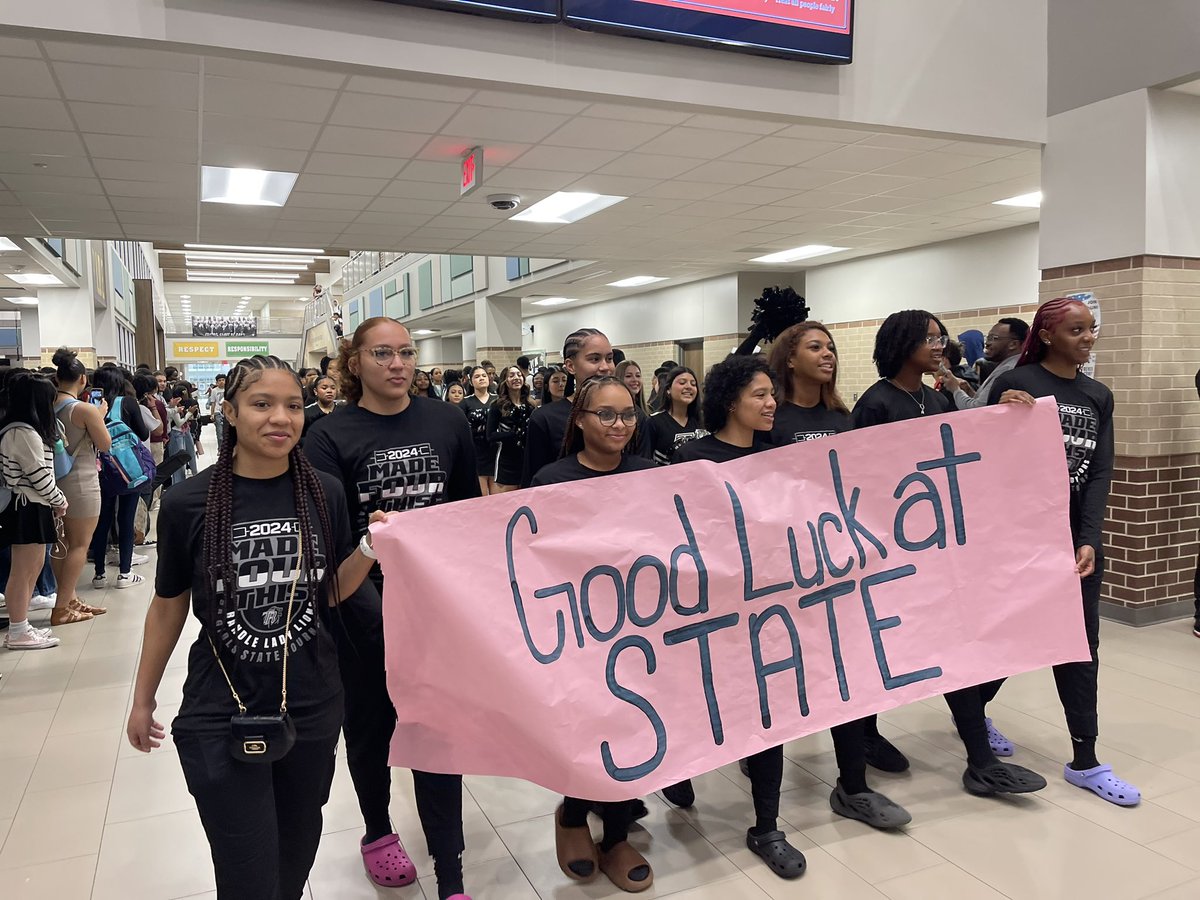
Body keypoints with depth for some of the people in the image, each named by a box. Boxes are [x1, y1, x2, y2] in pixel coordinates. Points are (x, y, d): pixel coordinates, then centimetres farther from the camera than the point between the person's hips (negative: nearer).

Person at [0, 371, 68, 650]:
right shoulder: (24, 433, -19)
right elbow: (38, 474, -18)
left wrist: (52, 502, 13)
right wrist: (60, 501, -5)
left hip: (30, 506, 11)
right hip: (28, 509, -11)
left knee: (34, 567, 17)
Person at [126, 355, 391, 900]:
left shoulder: (324, 494, -5)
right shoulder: (189, 504, -11)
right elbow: (169, 606, 2)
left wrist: (370, 549, -13)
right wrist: (143, 699, 12)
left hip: (313, 709, 3)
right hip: (220, 719, -2)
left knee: (299, 848, 21)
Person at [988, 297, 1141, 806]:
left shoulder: (1099, 396, 7)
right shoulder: (1015, 384, -8)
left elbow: (1100, 472, 1)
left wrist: (1090, 540, -11)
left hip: (1077, 535, 5)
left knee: (1080, 644, 7)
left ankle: (1085, 762, 17)